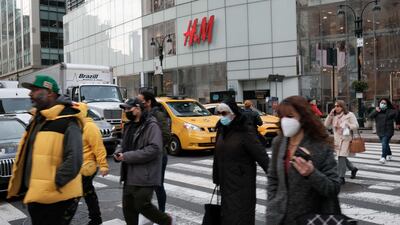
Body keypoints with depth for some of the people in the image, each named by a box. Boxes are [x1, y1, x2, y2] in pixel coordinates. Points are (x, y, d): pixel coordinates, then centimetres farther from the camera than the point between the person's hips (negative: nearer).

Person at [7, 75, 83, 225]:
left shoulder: (67, 123, -17)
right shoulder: (37, 120, 12)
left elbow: (73, 161, -25)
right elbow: (27, 154, 21)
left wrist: (52, 184, -22)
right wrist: (18, 184, 14)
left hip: (57, 198, -9)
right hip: (35, 195, 9)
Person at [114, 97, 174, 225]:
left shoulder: (151, 125, -13)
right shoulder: (129, 126, 15)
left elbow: (154, 149, -23)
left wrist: (127, 156, -21)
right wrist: (118, 152, 1)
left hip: (144, 176, -8)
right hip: (130, 176, 8)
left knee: (142, 206, -3)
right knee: (128, 207, 11)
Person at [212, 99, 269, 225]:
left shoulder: (245, 131, -14)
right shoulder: (222, 130, 7)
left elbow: (261, 155, -19)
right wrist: (216, 177, 15)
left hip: (242, 183, -6)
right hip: (226, 183, 7)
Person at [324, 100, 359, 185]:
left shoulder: (349, 115, -1)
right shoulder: (334, 116, 13)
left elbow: (356, 125, -4)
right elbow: (326, 124, 4)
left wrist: (346, 125, -16)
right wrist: (330, 115, -5)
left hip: (345, 139, -6)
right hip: (337, 139, 6)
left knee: (341, 157, -14)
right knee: (342, 157, 13)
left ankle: (341, 178, -10)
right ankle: (353, 168, 39)